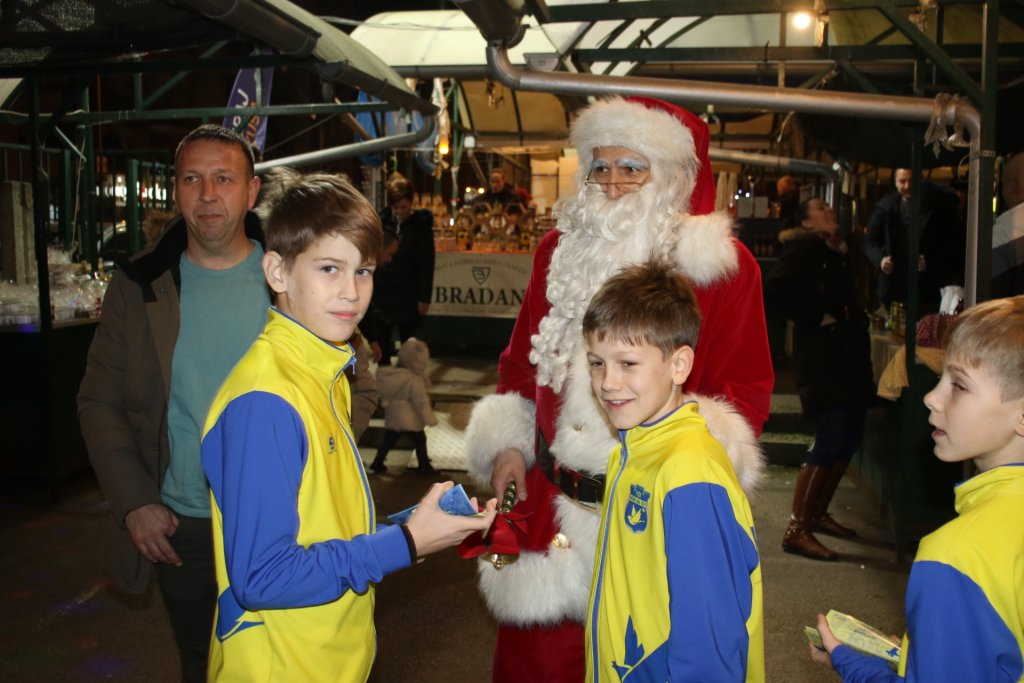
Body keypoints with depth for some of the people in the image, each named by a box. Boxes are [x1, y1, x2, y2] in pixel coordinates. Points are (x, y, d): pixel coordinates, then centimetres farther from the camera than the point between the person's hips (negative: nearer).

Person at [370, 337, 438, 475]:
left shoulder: (388, 374, -1)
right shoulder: (414, 380, -23)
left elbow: (383, 395, 12)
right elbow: (421, 403, -20)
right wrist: (430, 419, -12)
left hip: (391, 418, 7)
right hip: (410, 420, -6)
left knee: (388, 440, 16)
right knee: (419, 440, 9)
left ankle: (377, 463, 22)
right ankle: (424, 465, 18)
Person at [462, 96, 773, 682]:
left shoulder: (722, 266, -4)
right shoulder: (561, 250, 9)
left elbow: (747, 389, -3)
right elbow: (522, 361, 16)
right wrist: (507, 445, 8)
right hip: (549, 504, 3)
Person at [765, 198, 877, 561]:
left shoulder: (844, 253, 18)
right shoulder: (803, 250, -5)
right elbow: (775, 294, -18)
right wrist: (816, 316, -15)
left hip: (852, 357, 9)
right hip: (822, 358, -8)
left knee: (849, 441, 11)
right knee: (828, 444, -12)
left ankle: (818, 514, 25)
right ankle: (796, 530, -8)